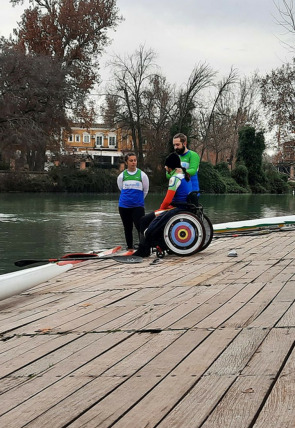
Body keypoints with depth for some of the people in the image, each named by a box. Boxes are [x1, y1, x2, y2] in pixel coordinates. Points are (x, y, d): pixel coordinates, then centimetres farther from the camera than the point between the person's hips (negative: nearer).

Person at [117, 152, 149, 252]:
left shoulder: (142, 175, -2)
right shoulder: (121, 176, 2)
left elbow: (145, 190, 11)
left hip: (138, 206, -2)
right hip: (124, 206, 2)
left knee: (140, 227, -14)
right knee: (127, 228, 11)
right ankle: (130, 247, 21)